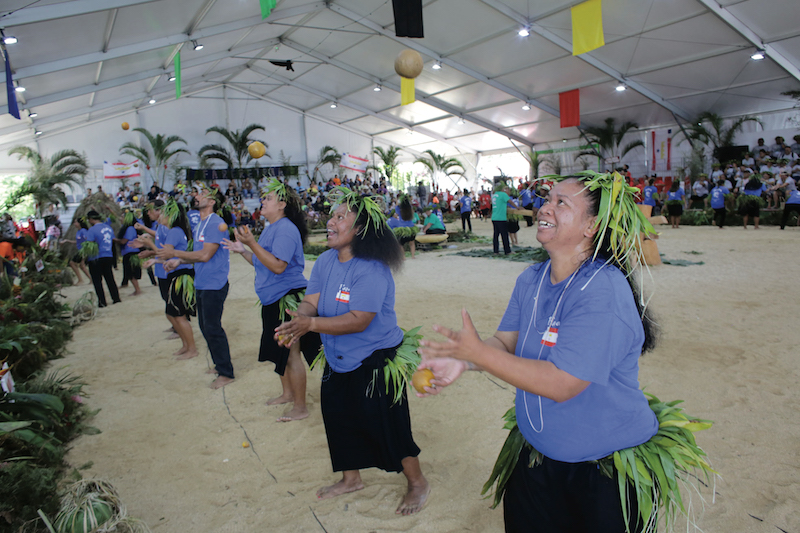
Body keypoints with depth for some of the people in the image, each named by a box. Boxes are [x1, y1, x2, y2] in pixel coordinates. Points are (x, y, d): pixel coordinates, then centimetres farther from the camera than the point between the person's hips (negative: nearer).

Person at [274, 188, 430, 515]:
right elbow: (311, 301, -4)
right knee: (339, 419, 20)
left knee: (386, 425, 1)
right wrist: (298, 320, -26)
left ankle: (417, 483, 27)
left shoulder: (372, 269, -25)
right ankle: (351, 479, 44)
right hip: (338, 361, 8)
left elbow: (359, 320, -31)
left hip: (375, 361, -8)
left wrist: (311, 324, -35)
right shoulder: (325, 261, 0)